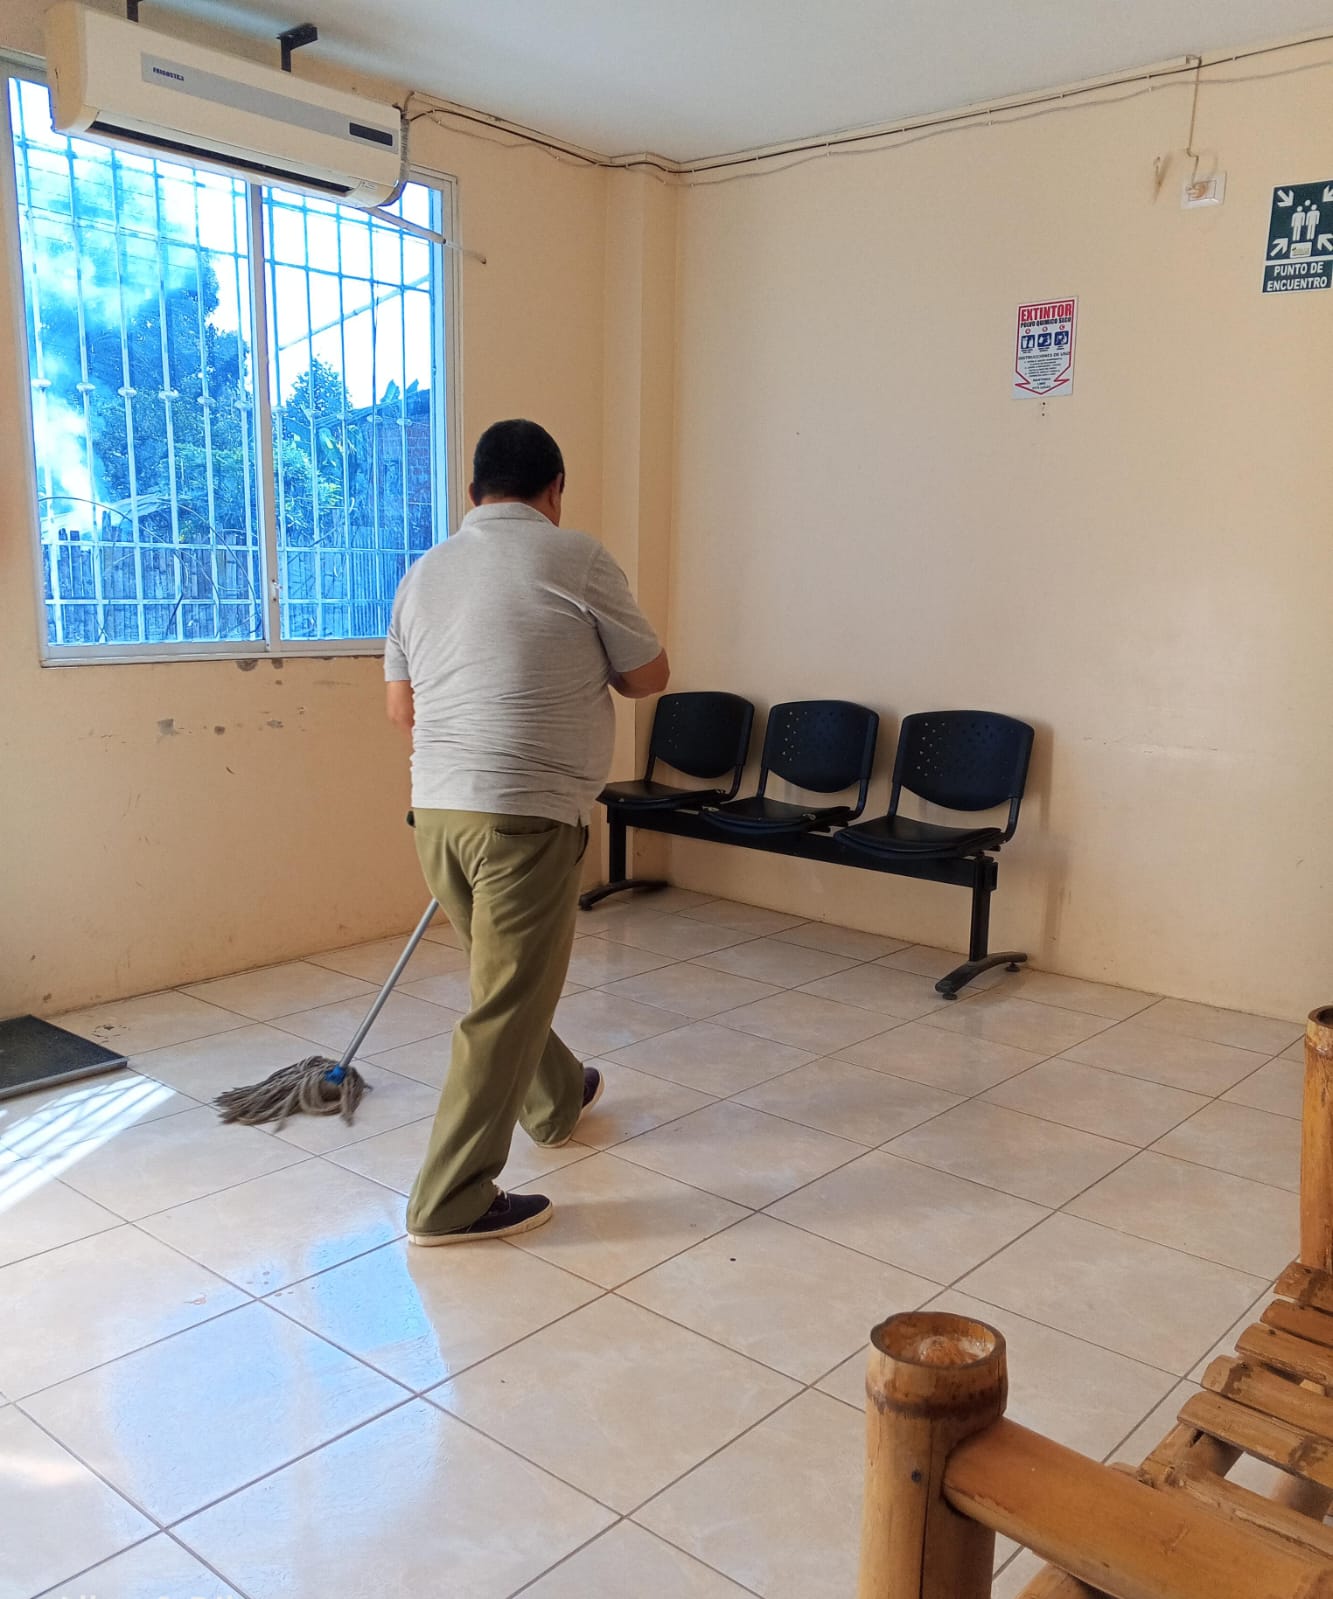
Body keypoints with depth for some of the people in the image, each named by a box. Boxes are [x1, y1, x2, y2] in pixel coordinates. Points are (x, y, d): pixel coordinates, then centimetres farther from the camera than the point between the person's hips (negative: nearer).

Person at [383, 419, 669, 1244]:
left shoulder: (425, 571, 11)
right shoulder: (576, 559, -7)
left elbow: (400, 705, 16)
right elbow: (650, 677, 0)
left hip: (437, 808, 7)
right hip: (528, 812, -7)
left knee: (512, 975, 25)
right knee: (506, 1006, 2)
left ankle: (557, 1098, 46)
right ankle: (452, 1202, 9)